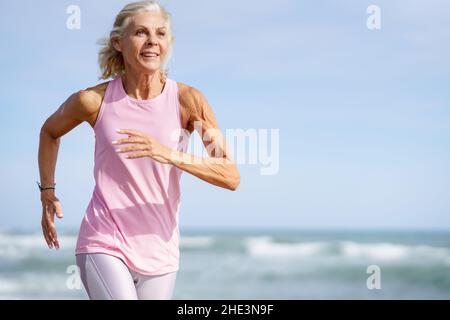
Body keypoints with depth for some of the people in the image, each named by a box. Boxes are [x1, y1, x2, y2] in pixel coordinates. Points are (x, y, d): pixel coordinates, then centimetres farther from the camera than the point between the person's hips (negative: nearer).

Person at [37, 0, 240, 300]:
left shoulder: (187, 100, -8)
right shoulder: (94, 100, -6)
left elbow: (232, 177, -15)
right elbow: (50, 132, 17)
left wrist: (172, 155, -27)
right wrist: (47, 193, 14)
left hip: (160, 252, 2)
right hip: (103, 244, -2)